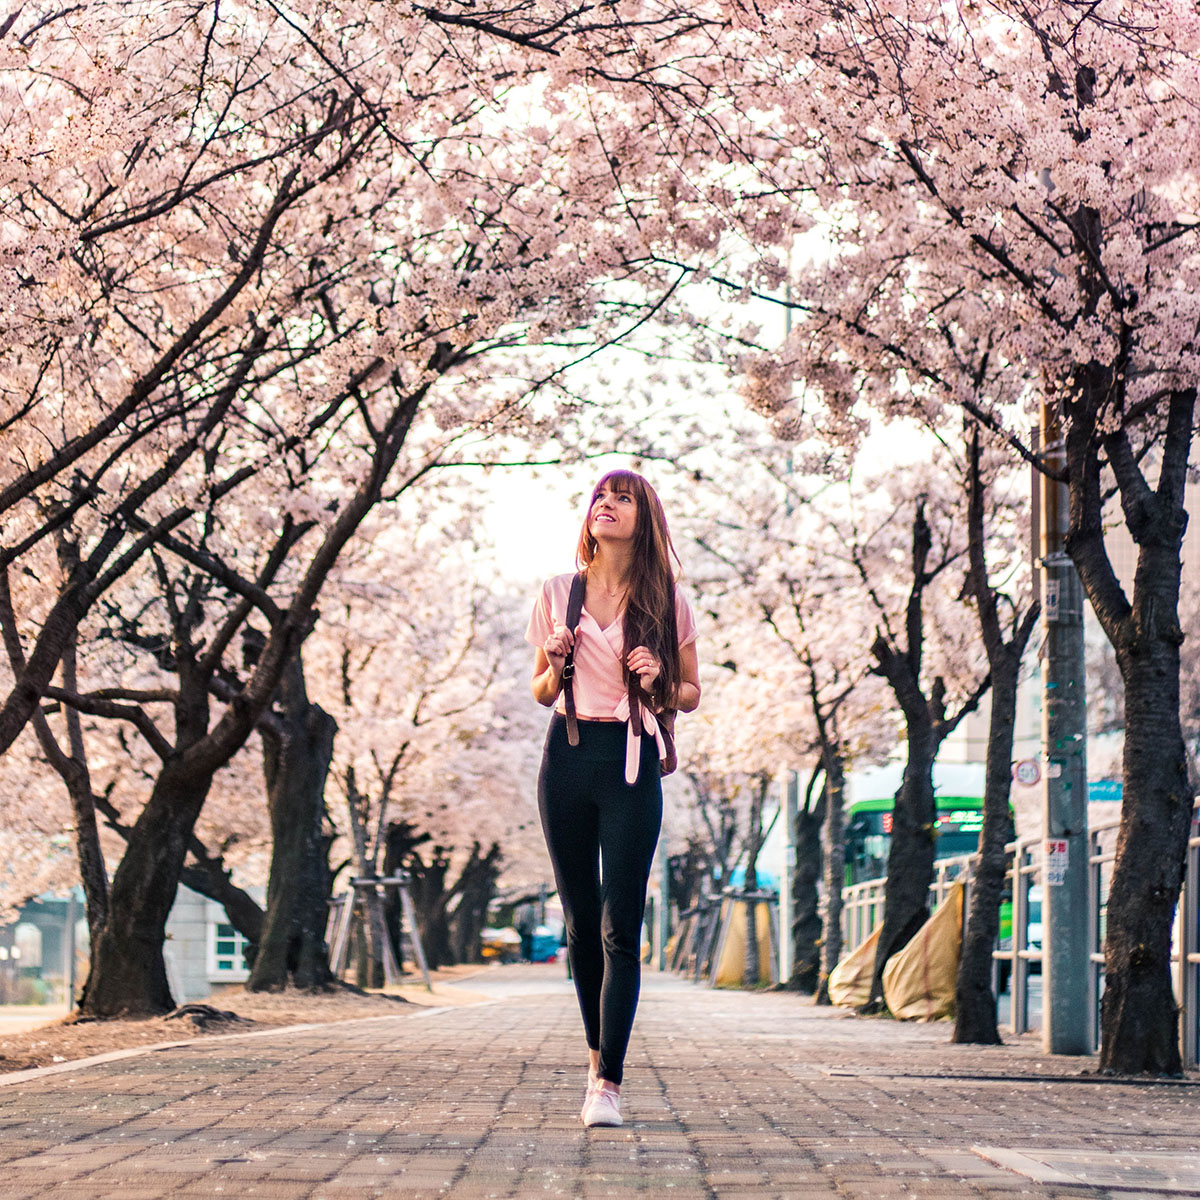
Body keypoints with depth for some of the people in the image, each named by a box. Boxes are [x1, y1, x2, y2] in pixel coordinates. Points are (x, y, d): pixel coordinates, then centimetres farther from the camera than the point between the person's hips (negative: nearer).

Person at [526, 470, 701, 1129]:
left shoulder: (666, 603, 4)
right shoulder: (558, 593, 8)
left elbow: (691, 694, 12)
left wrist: (659, 683, -9)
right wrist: (555, 667, -7)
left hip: (633, 763, -2)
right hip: (567, 757, 2)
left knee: (619, 929, -10)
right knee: (581, 924, 7)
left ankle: (608, 1084, -12)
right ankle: (598, 1056, 24)